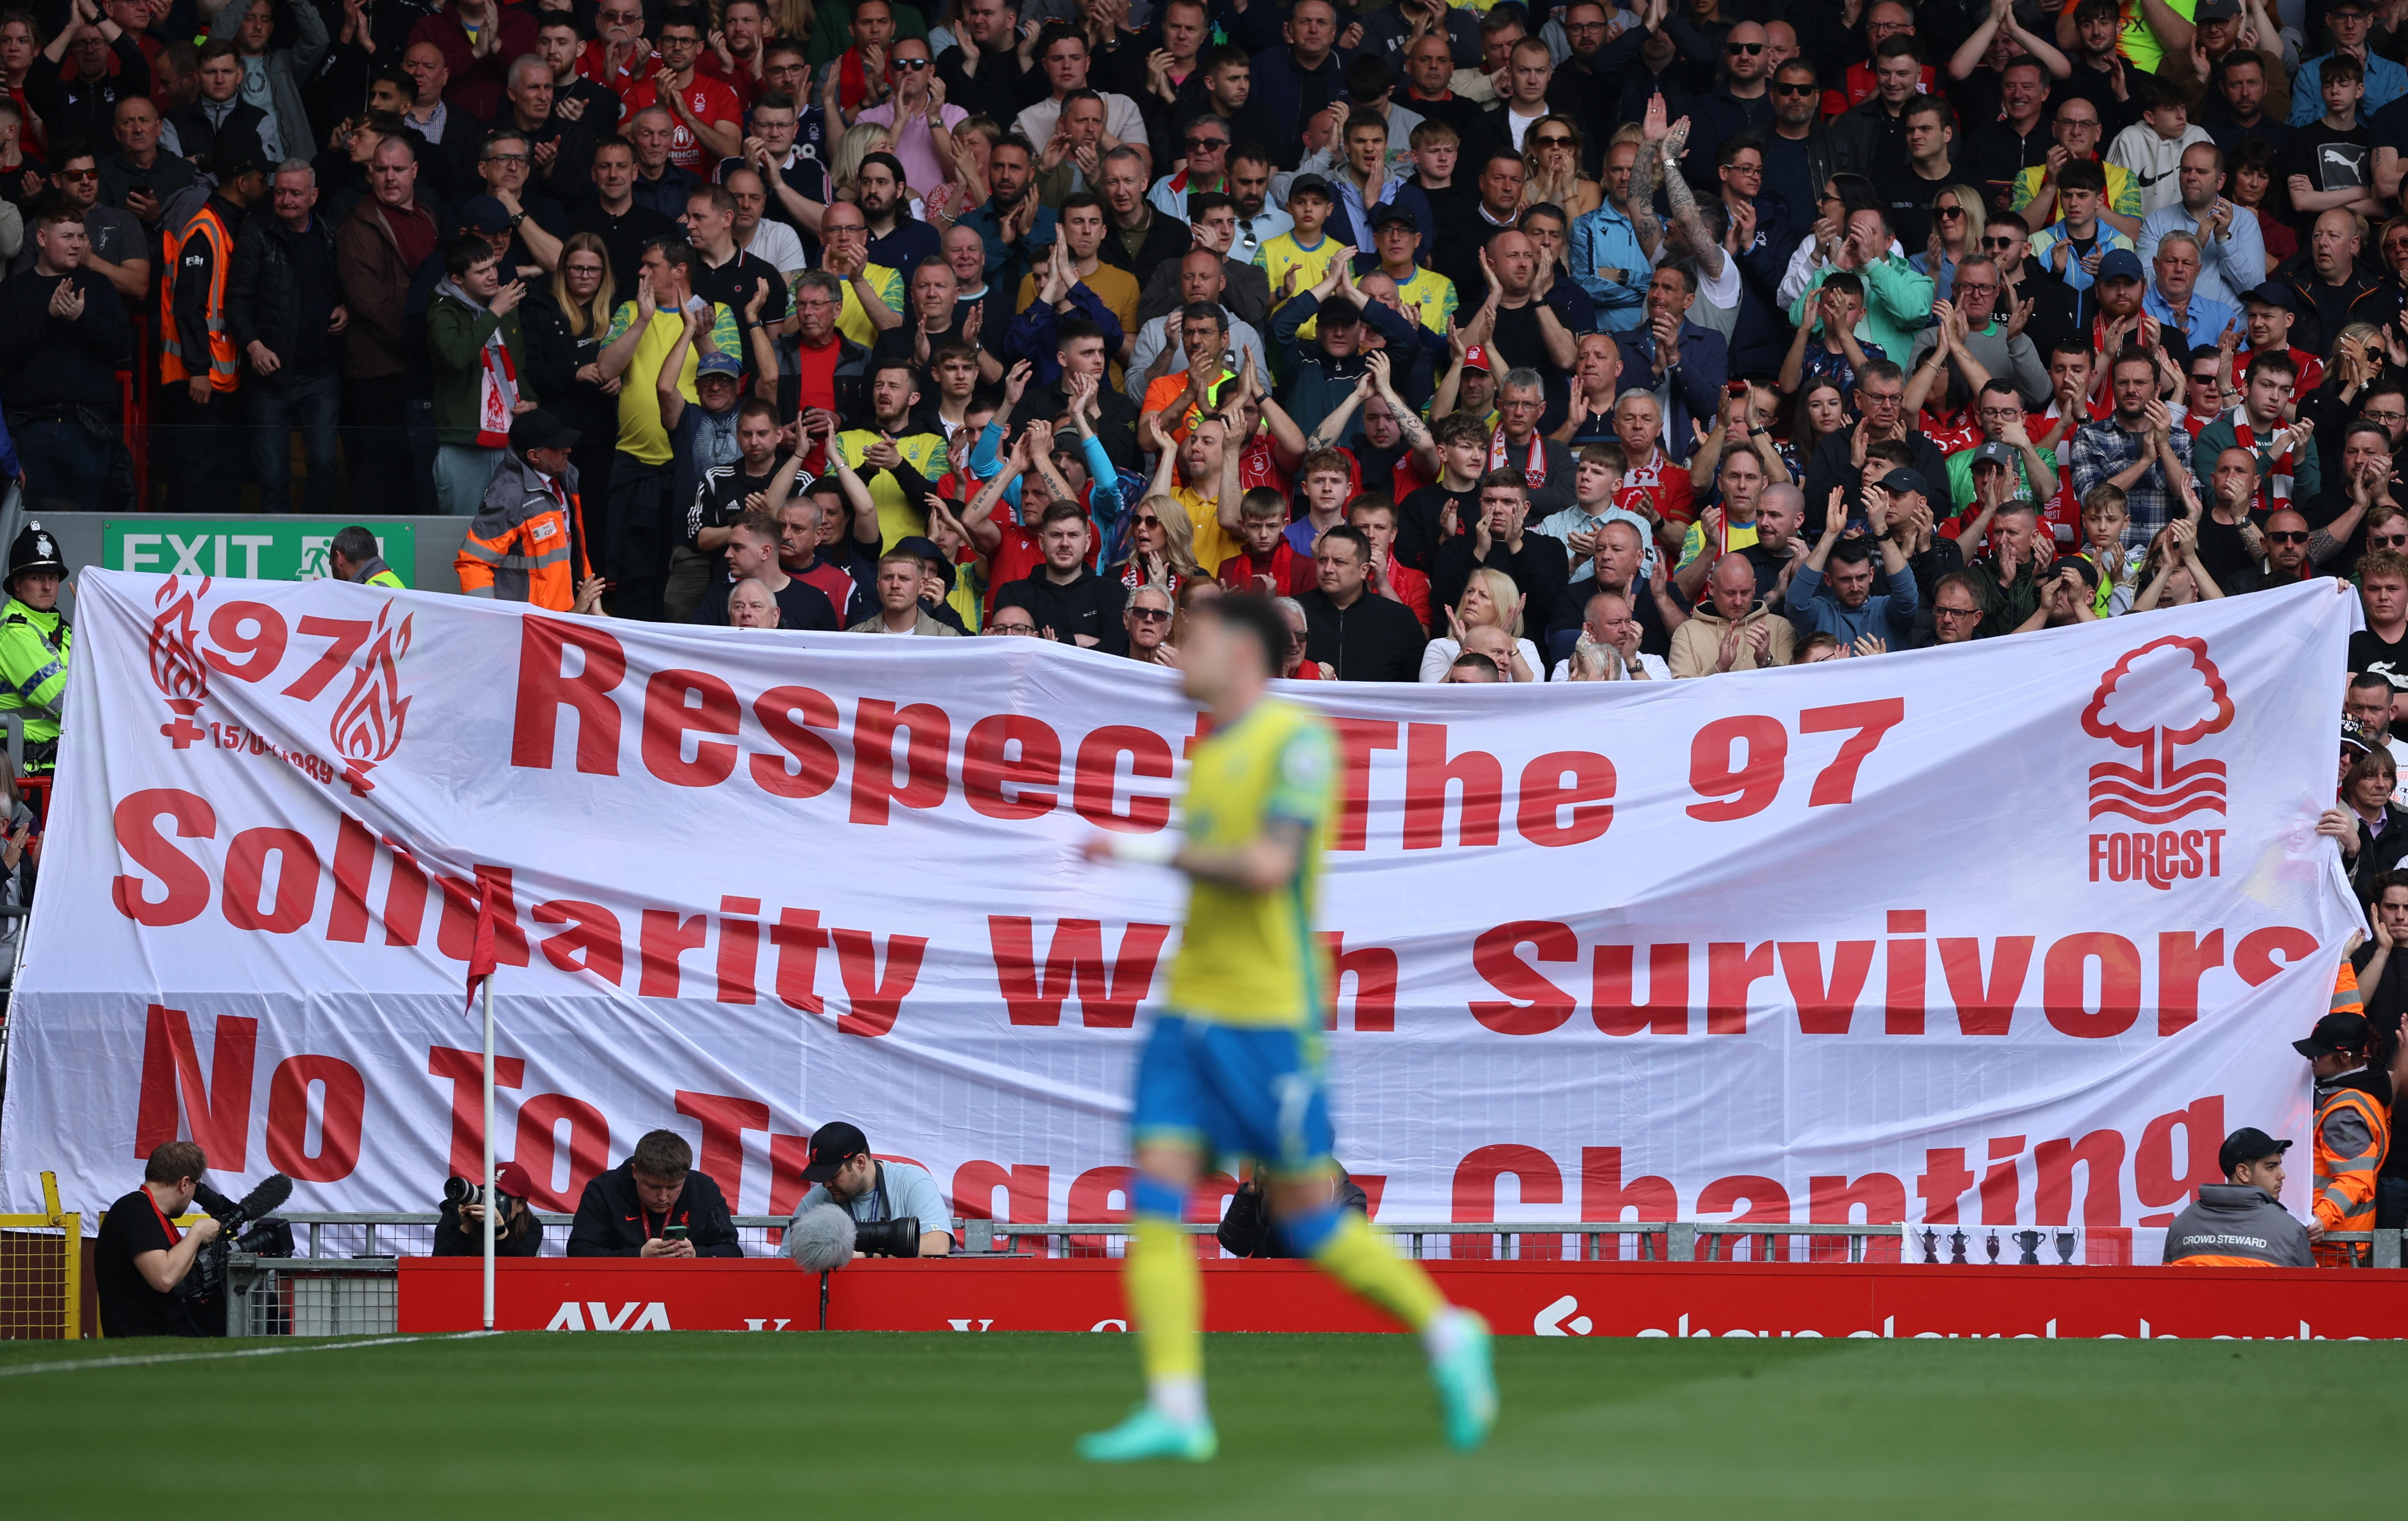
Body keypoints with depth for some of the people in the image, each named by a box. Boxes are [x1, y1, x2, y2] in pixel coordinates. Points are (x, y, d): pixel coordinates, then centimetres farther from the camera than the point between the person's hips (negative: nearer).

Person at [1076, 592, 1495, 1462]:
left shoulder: (1298, 740, -9)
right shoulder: (1210, 757, 15)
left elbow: (1267, 867, -20)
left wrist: (1159, 852, -16)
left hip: (1269, 1016, -7)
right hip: (1191, 1008, 7)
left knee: (1308, 1218, 0)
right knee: (1157, 1200, -6)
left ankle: (1448, 1335, 20)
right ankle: (1175, 1412, -8)